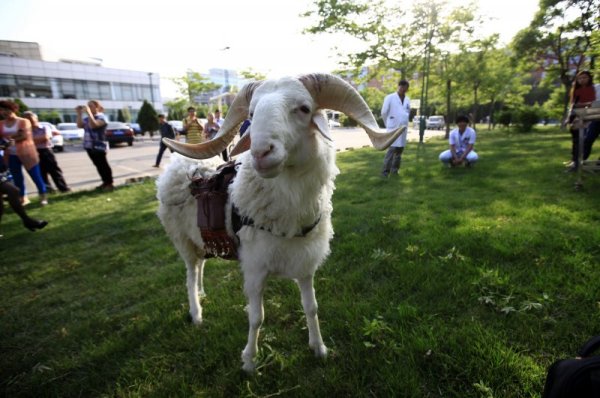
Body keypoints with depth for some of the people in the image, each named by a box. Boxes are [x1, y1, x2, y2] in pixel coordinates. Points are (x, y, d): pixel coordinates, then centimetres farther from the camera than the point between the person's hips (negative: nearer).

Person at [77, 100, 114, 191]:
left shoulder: (101, 117, -9)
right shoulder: (87, 117, 14)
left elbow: (93, 125, -25)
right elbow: (80, 125, 5)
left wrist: (88, 112, -23)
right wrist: (79, 113, 3)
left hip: (99, 146, -8)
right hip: (89, 145, 8)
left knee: (103, 164, -4)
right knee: (98, 165, 12)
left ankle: (110, 184, 2)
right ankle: (105, 182, 20)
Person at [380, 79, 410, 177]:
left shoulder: (407, 99, 10)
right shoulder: (390, 97, -5)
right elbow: (384, 112, -2)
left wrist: (404, 122, 17)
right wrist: (388, 124, 6)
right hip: (393, 128, -5)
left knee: (400, 149, 6)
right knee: (392, 149, -13)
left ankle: (394, 170, 15)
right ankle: (385, 171, -8)